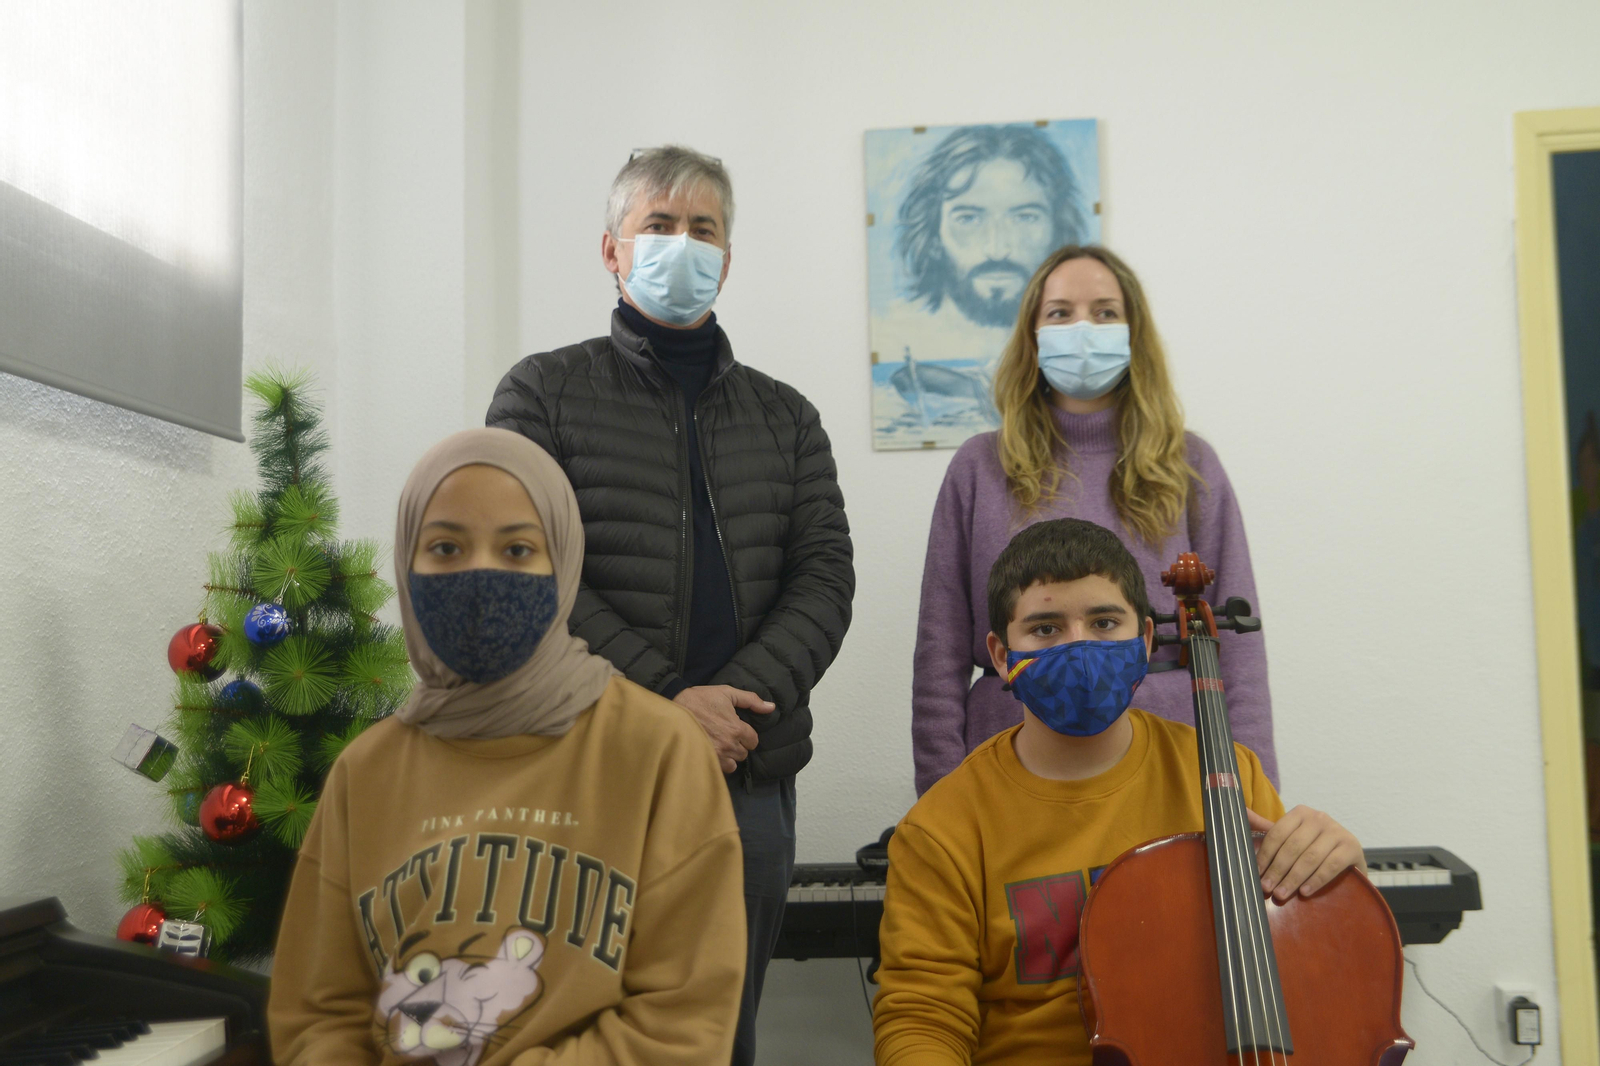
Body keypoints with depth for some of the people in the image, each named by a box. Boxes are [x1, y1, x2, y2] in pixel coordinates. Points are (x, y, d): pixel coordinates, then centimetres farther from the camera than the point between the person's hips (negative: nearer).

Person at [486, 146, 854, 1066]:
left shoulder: (785, 415, 15)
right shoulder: (543, 393, 5)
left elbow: (825, 575, 4)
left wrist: (742, 698, -13)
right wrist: (664, 701, -16)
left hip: (752, 775, 3)